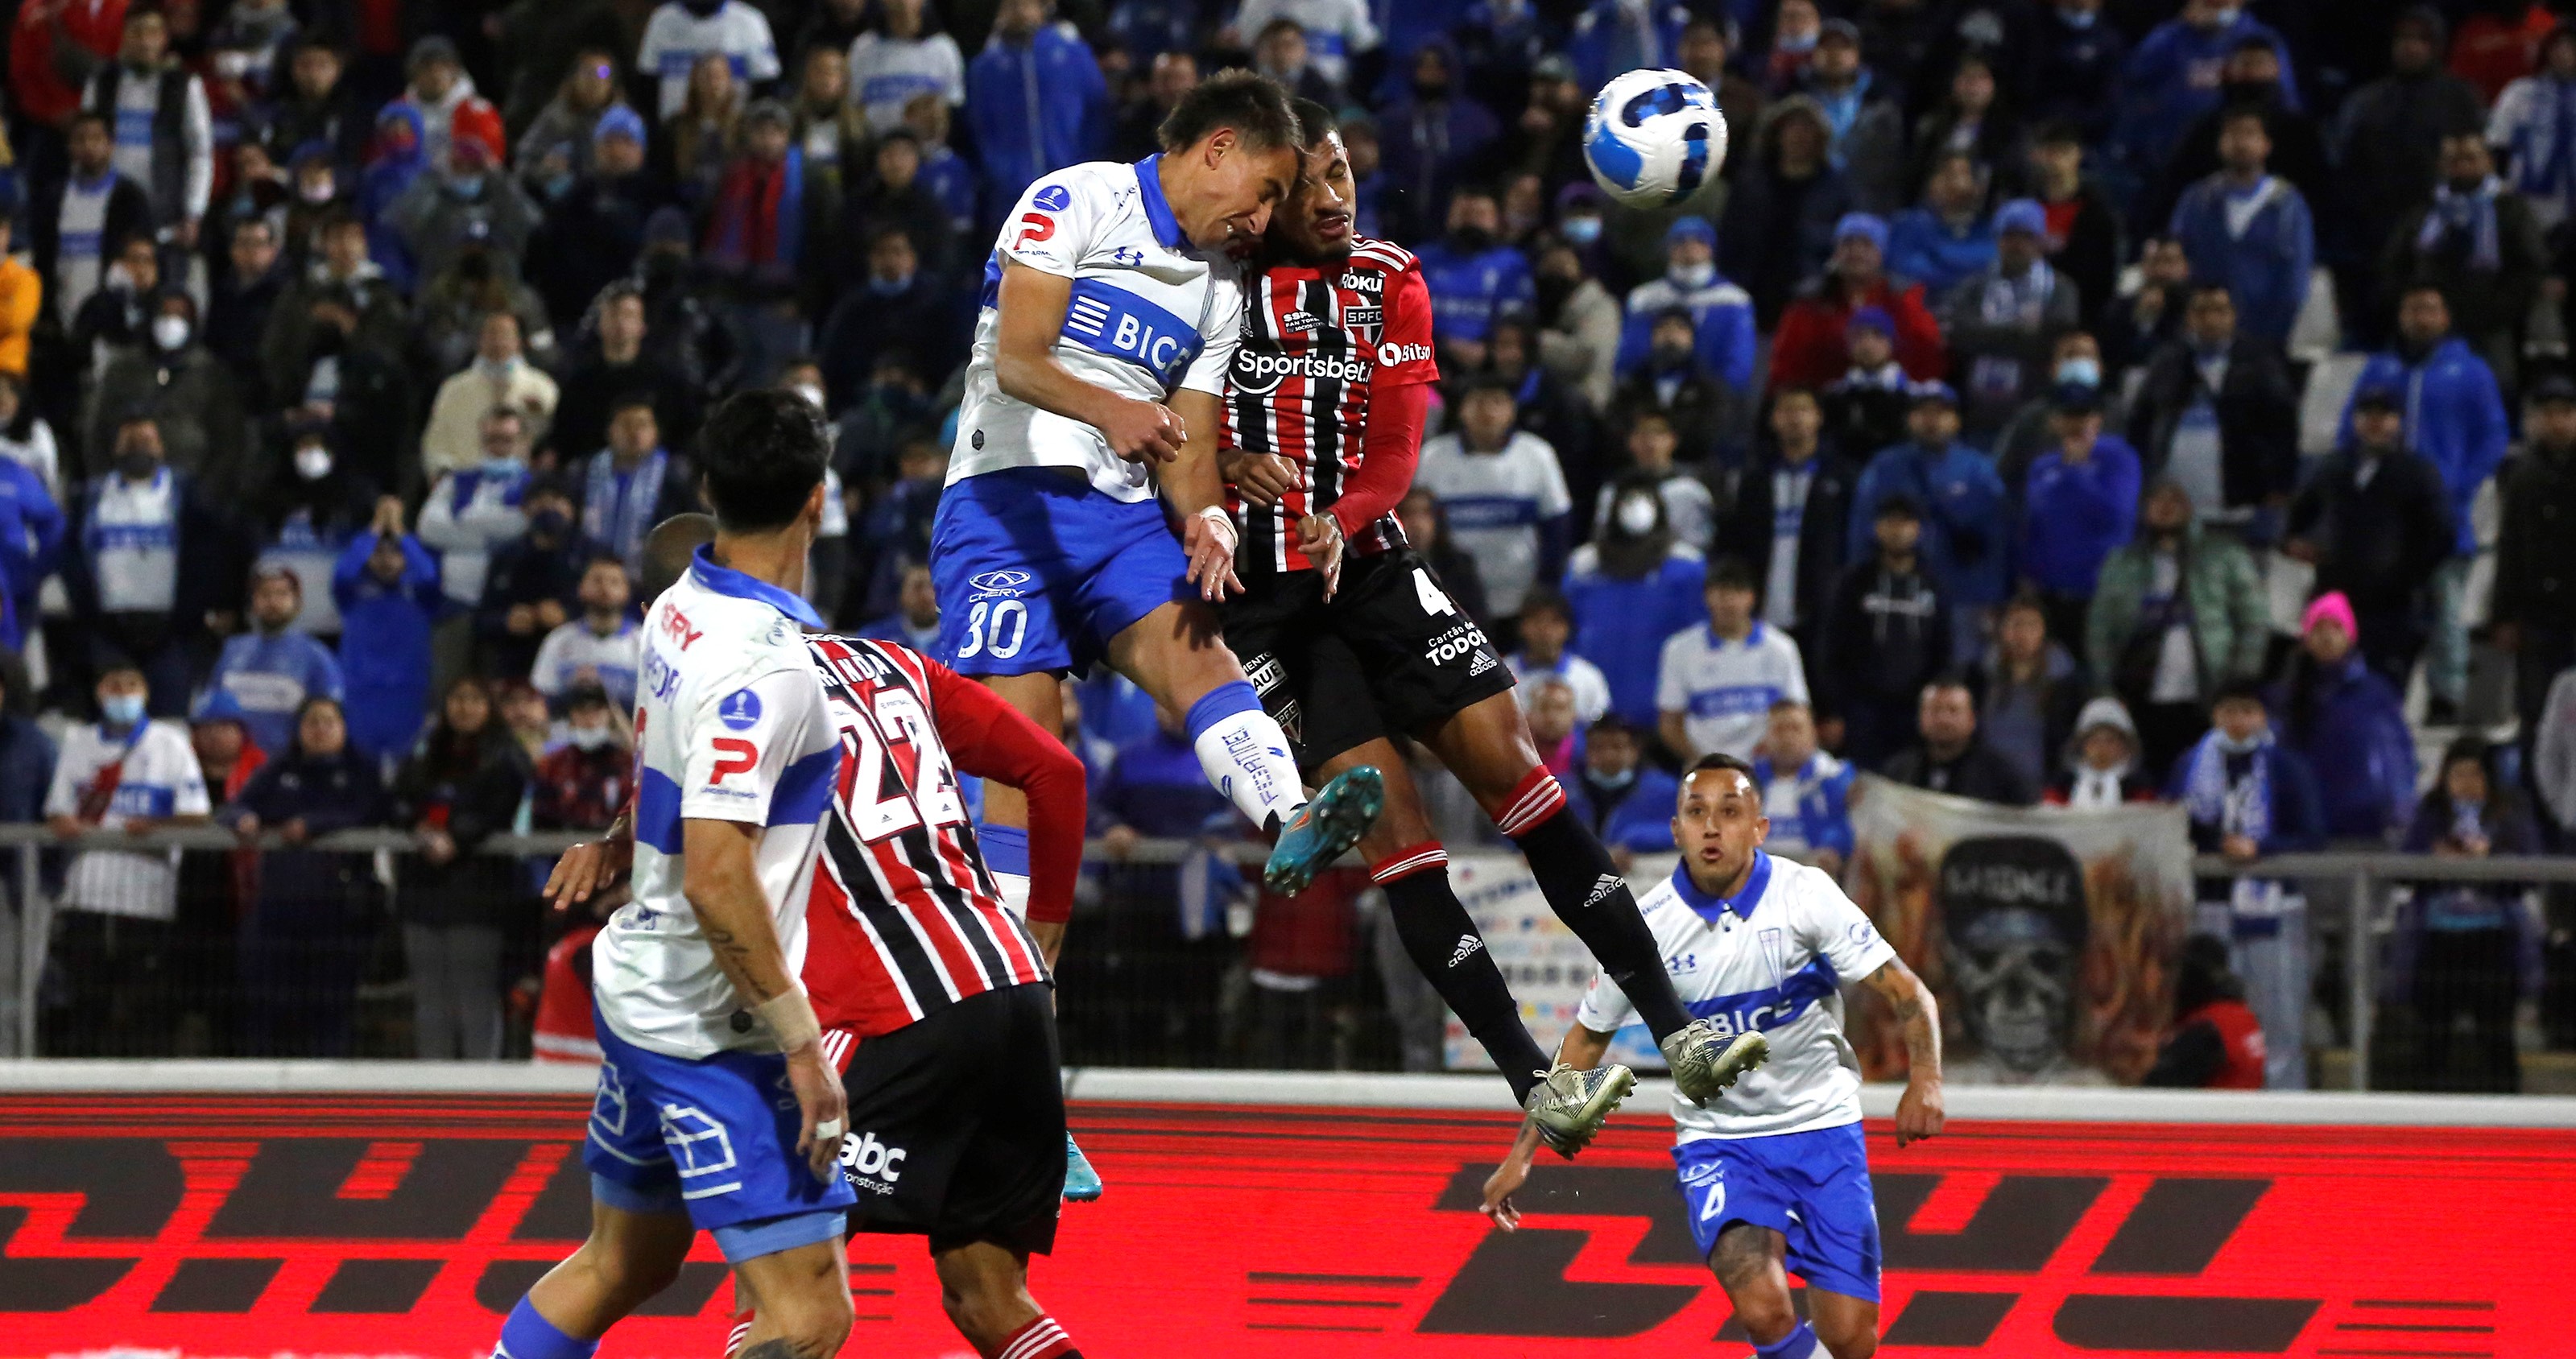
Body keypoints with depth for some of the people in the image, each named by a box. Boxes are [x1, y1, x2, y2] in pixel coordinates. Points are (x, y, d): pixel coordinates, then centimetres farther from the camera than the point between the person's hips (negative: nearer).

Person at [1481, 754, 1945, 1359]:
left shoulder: (1806, 894, -12)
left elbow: (1906, 991, -11)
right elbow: (1586, 1039, 6)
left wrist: (1924, 1077, -30)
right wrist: (1522, 1154, 6)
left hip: (1822, 1131, 0)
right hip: (1717, 1142, 0)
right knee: (1762, 1310, -27)